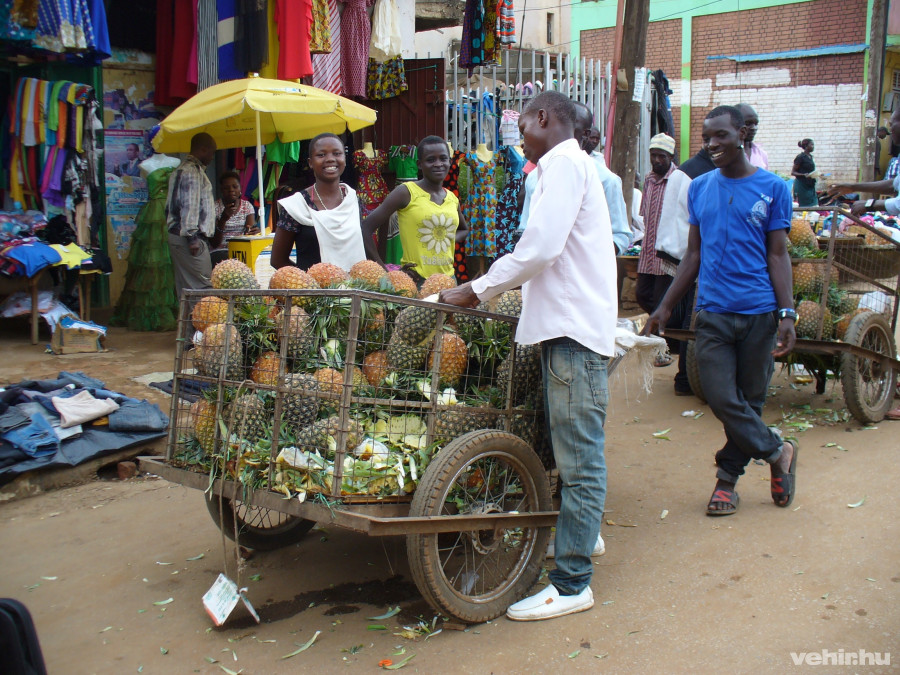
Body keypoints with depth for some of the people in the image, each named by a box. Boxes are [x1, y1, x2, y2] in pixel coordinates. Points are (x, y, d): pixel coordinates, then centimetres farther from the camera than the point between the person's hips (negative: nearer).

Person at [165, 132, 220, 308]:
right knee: (202, 288, -11)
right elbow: (190, 206, -18)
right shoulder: (193, 171, -11)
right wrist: (193, 238, -21)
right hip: (190, 237, -11)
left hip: (177, 236, 11)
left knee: (185, 288, 10)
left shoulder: (182, 168, 22)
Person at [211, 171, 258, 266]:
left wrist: (253, 230, -27)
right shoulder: (215, 207, 1)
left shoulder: (247, 206, 11)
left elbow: (251, 228, -2)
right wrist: (224, 218, -22)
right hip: (221, 250, -2)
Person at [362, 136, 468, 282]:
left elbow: (464, 230, 30)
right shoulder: (406, 192, -6)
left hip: (447, 279, 6)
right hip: (415, 280, -5)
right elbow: (366, 227, -10)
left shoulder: (453, 199, 11)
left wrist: (449, 239, 7)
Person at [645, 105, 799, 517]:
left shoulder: (772, 188, 1)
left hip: (759, 313, -2)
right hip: (712, 313, 2)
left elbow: (777, 255, 1)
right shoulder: (699, 188, 10)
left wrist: (787, 315, -9)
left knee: (749, 400, 7)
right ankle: (778, 452, 16)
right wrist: (665, 307, 11)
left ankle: (728, 478, 23)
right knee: (721, 399, -5)